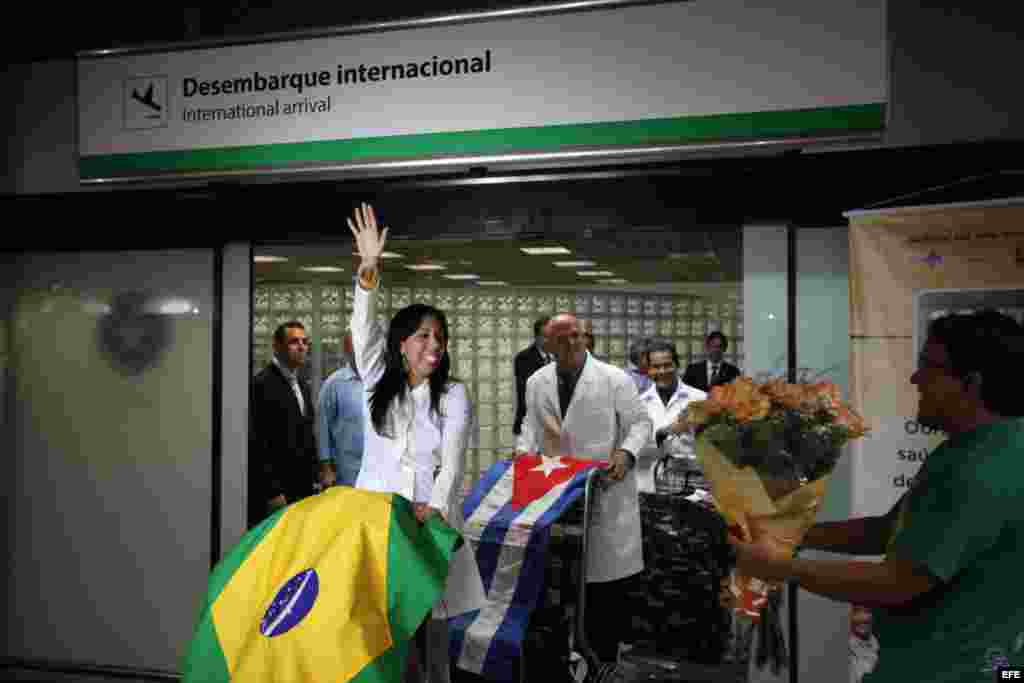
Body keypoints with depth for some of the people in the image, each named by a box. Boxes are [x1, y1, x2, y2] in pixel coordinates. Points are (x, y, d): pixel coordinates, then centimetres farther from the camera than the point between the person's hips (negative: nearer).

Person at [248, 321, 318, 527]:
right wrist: (272, 492, -17)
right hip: (274, 493, -8)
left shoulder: (302, 385, 14)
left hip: (302, 492, 8)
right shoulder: (262, 384, -12)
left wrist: (310, 483, 13)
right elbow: (257, 444, -16)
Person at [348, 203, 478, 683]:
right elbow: (363, 327, -9)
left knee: (428, 616, 3)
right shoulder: (378, 381, 5)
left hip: (428, 515, -1)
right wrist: (369, 267, -22)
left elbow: (453, 461, -8)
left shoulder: (454, 395, 0)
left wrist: (435, 507, -26)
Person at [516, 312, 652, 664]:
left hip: (605, 490, -3)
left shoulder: (615, 378, -6)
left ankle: (604, 656, 20)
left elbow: (640, 423, -2)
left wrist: (626, 452, -19)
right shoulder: (536, 382, 7)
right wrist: (524, 448, -2)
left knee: (606, 572, 4)